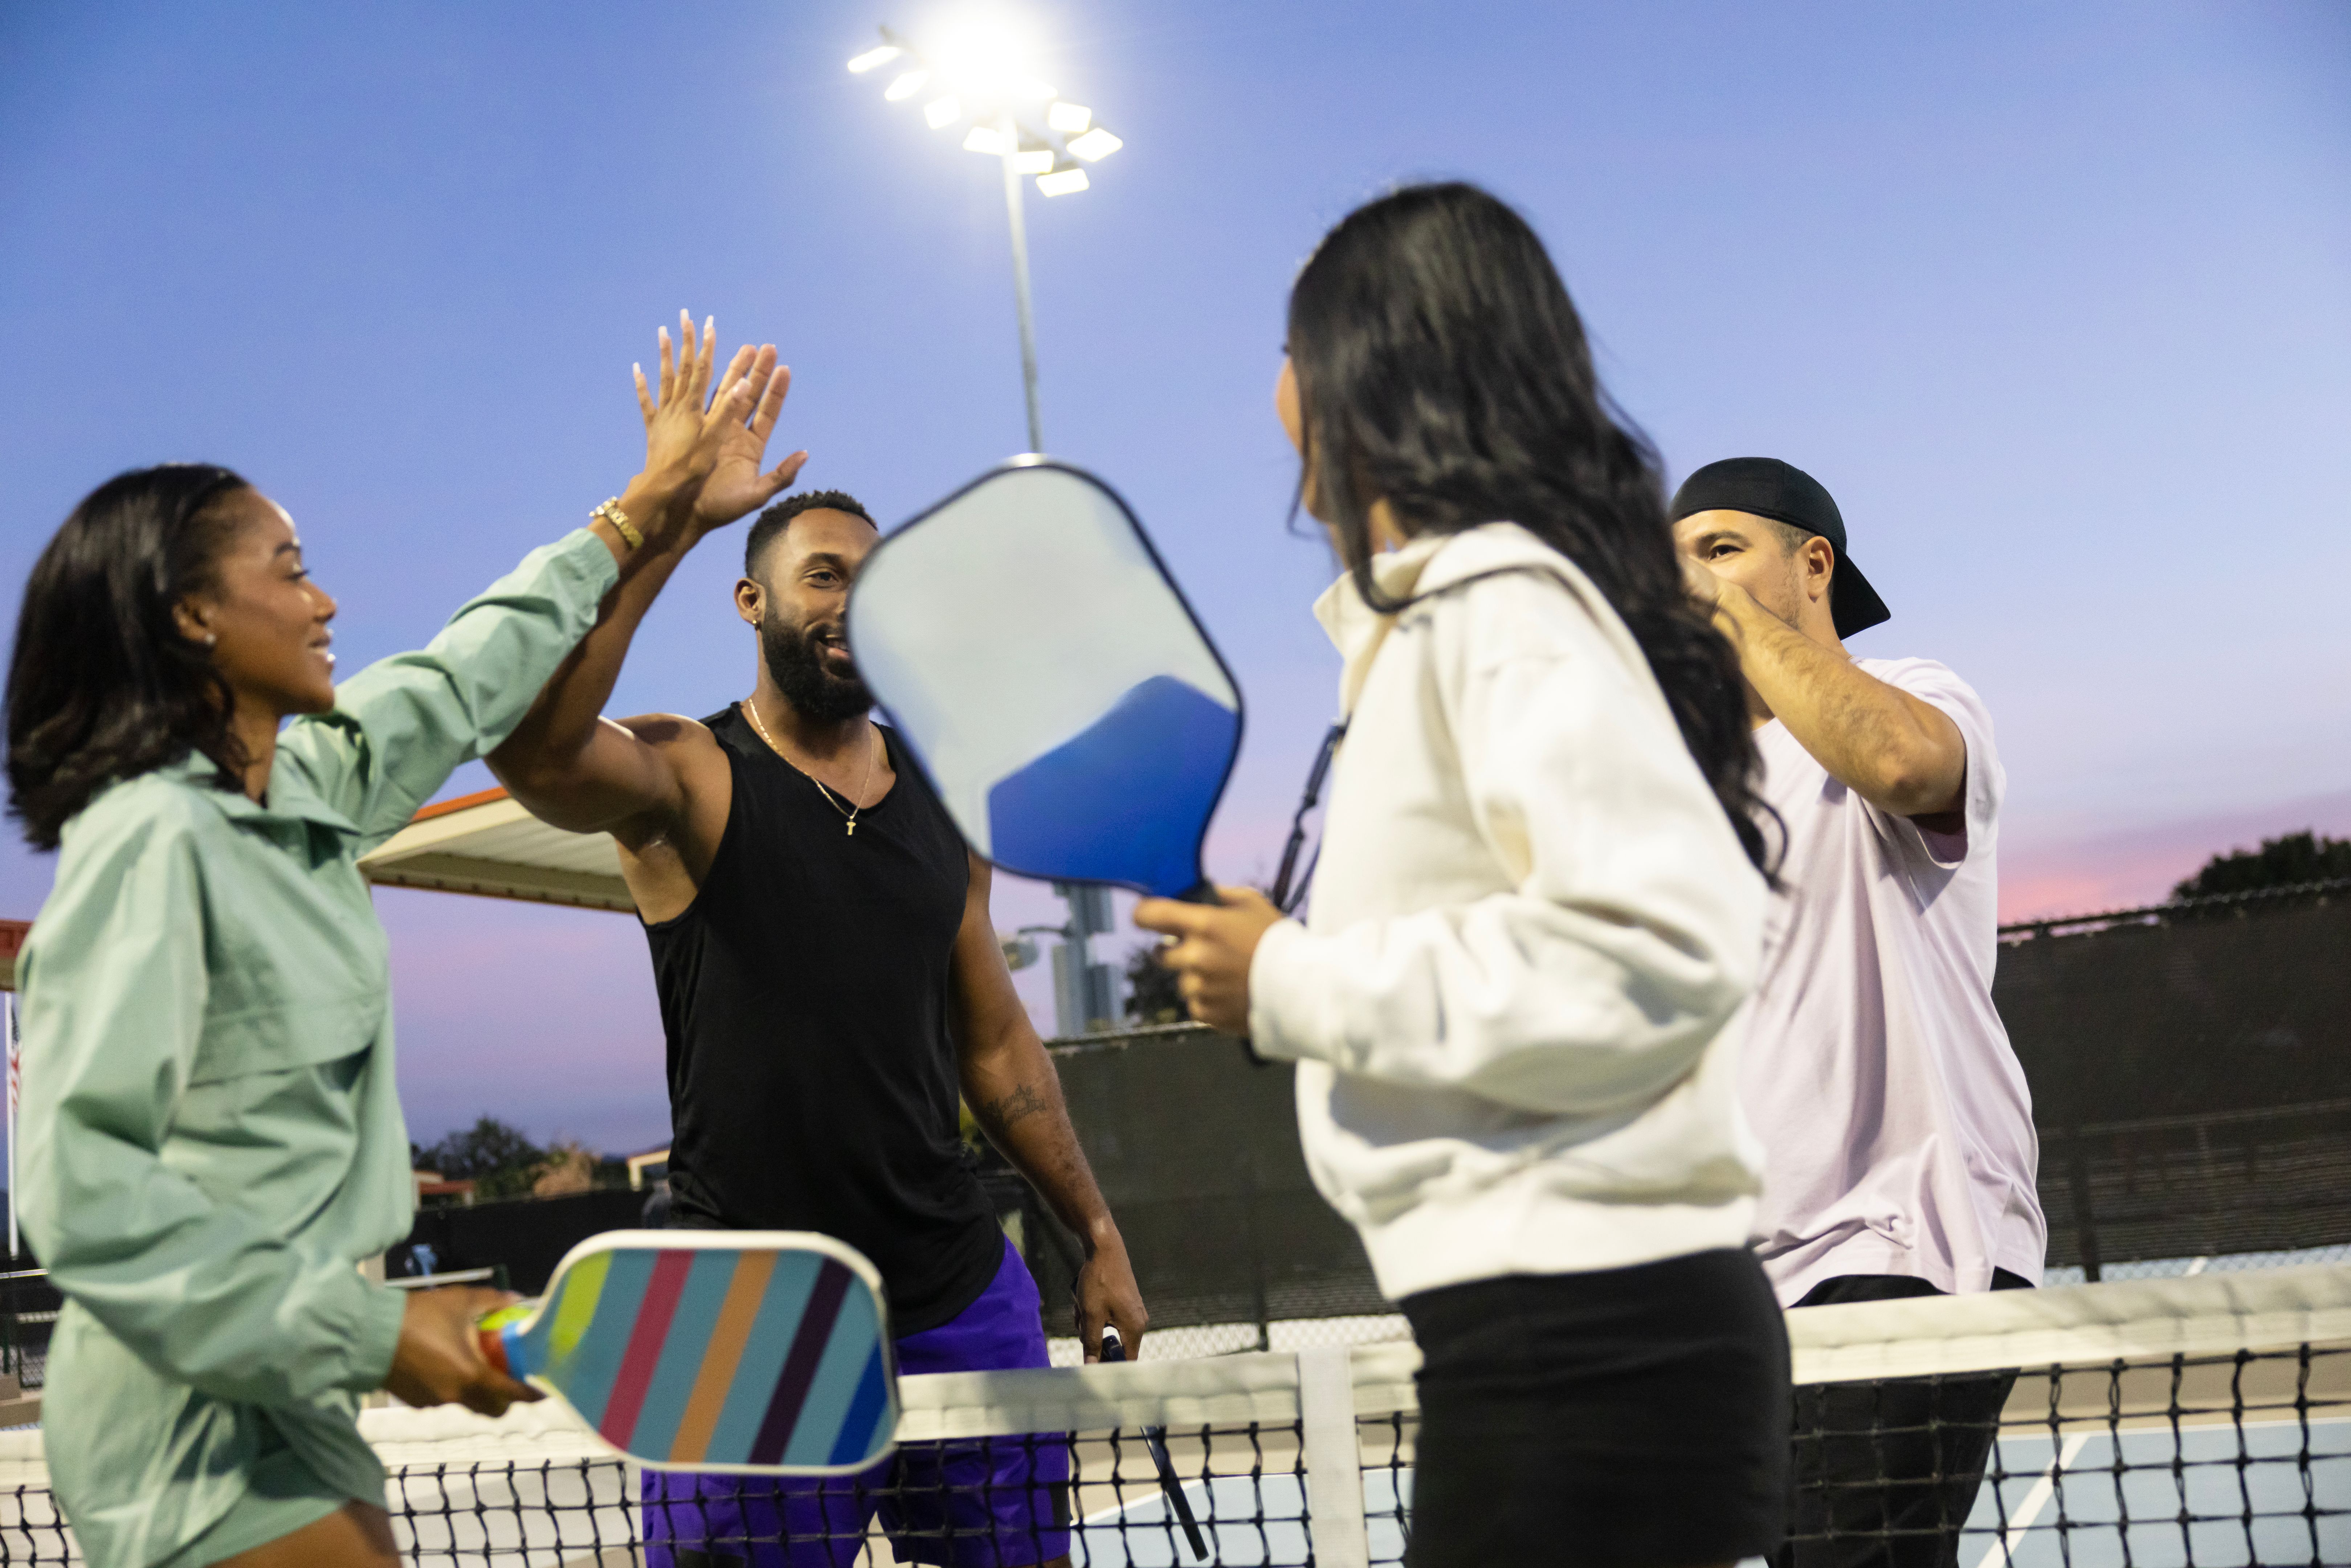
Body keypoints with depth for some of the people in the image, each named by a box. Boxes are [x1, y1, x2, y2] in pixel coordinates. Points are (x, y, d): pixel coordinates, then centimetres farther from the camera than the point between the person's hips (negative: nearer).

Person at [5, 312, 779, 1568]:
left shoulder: (302, 792, 9)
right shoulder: (151, 839, -17)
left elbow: (459, 684, 26)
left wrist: (643, 516, 32)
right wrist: (372, 1330, -23)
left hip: (279, 1397, 9)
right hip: (200, 1428, -9)